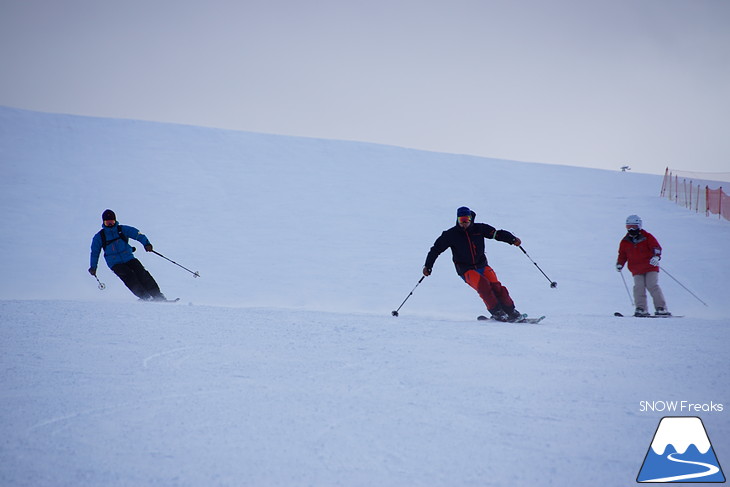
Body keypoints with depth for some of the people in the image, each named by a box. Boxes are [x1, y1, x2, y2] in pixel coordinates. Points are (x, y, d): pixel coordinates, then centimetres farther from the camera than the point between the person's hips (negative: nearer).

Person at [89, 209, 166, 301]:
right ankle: (145, 297, -31)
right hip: (115, 264, -1)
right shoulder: (99, 237, 5)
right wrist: (93, 267, 11)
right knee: (129, 276, -26)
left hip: (129, 259, 1)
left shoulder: (123, 229, 3)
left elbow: (138, 234, -3)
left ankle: (157, 295, -17)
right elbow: (95, 252, 17)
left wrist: (146, 243, -22)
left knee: (142, 274, -19)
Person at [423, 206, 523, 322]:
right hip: (466, 270, -2)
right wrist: (428, 266, -2)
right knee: (483, 285, -27)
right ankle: (496, 312, -20)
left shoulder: (479, 229, -1)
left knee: (496, 286, -15)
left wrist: (512, 239, -15)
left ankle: (511, 312, -5)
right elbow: (436, 249, 2)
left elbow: (497, 233, 0)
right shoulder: (451, 234, -4)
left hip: (482, 265, 2)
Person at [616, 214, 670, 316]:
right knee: (638, 287, -13)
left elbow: (656, 247, -9)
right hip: (636, 270, 3)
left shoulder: (647, 237, -1)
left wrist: (656, 256, -28)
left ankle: (661, 308, -8)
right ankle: (641, 309, -9)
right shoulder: (625, 242, 9)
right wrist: (620, 264, 1)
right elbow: (622, 254, 17)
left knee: (652, 286, -13)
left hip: (650, 267, -3)